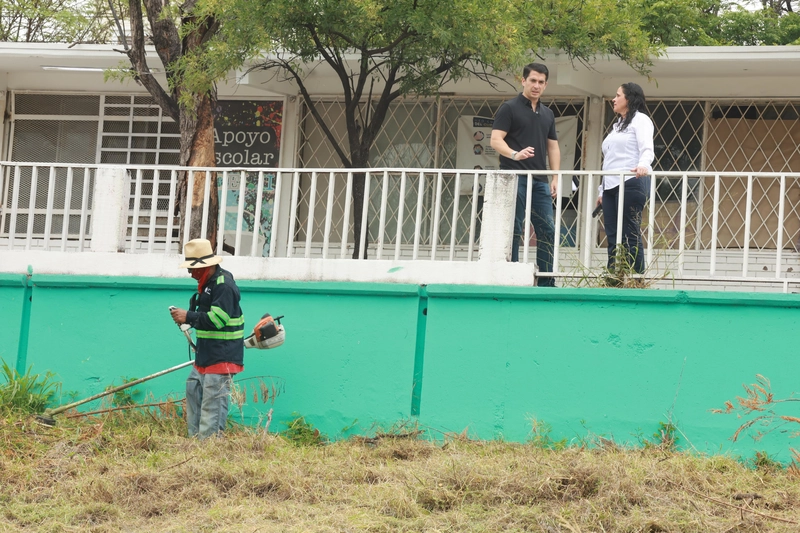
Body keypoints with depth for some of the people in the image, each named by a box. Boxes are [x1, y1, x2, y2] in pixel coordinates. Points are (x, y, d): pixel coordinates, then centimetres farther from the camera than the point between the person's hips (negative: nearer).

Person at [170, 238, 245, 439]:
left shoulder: (223, 285, -18)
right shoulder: (207, 283, 15)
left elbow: (217, 319, -25)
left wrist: (189, 317, -20)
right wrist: (188, 318, 9)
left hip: (222, 357, -11)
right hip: (206, 355, 11)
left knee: (213, 402, -10)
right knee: (193, 389, 15)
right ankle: (194, 437, 21)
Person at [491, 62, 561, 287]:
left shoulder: (547, 114, 17)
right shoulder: (509, 108, -2)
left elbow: (553, 146, 20)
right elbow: (496, 140, -9)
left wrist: (555, 177, 10)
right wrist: (514, 154, -27)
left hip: (540, 180, 6)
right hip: (515, 178, -6)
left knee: (547, 230, 3)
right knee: (513, 230, -5)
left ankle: (546, 282, 8)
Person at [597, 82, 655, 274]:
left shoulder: (640, 120, 1)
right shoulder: (617, 125, 27)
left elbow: (647, 149, -15)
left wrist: (643, 165, -36)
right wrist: (602, 190, 22)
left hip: (631, 183, -9)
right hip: (611, 186, 9)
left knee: (630, 236, -12)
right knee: (613, 237, 2)